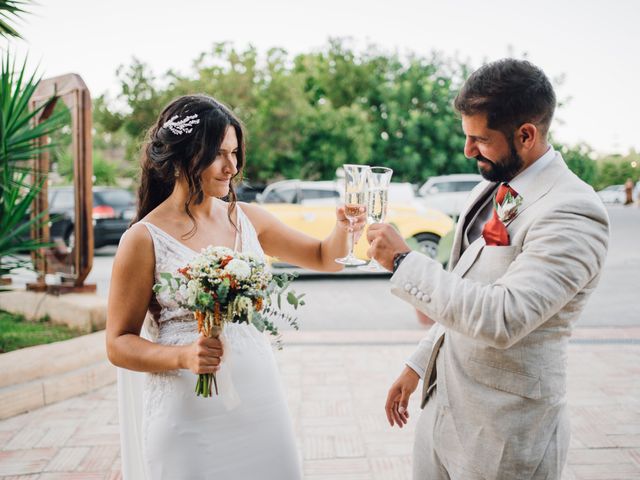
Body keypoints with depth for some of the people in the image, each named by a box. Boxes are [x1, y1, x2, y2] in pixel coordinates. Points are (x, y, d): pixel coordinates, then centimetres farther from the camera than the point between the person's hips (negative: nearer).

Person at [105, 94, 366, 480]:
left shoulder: (249, 220, 3)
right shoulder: (145, 240, -10)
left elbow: (324, 258, 13)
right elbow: (119, 344, -6)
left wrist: (343, 231, -8)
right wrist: (183, 356, -23)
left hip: (261, 403, 5)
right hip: (190, 416, -4)